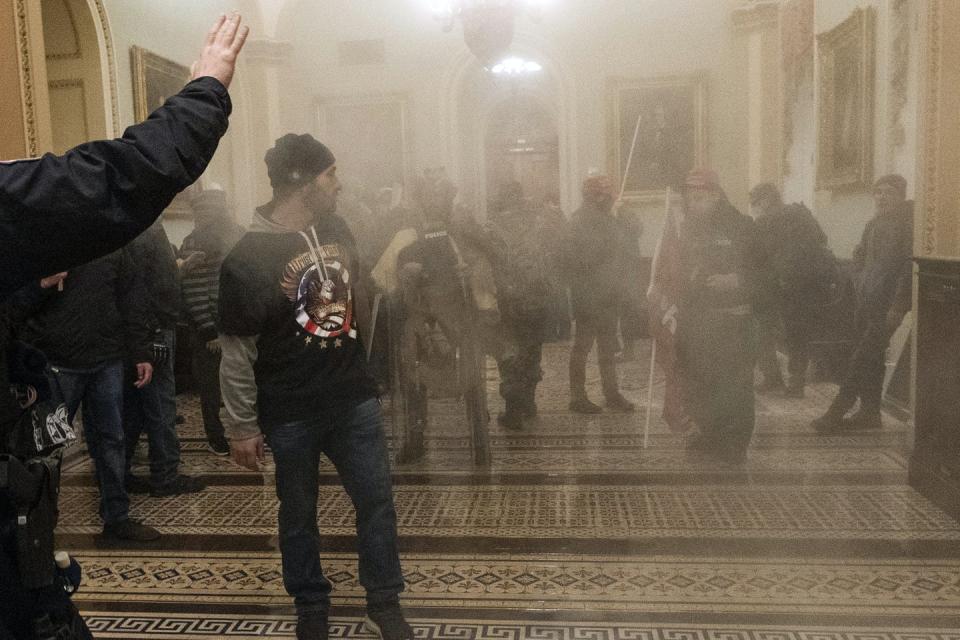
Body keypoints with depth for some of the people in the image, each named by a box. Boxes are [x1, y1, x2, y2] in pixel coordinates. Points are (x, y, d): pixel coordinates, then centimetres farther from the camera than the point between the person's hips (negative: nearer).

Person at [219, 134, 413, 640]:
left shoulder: (335, 228, 2)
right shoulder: (249, 257, -16)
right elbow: (236, 352, -12)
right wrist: (241, 428, -9)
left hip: (354, 398, 5)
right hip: (290, 412, -5)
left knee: (377, 500, 9)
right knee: (298, 514, 12)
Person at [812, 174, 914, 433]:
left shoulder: (908, 223, -7)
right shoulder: (874, 224, 15)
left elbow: (909, 266, -14)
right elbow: (859, 257, 25)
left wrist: (897, 307, -18)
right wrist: (861, 287, 11)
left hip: (887, 304, -7)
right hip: (867, 302, 7)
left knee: (862, 359, -9)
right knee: (870, 359, 10)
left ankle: (836, 413, -6)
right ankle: (870, 412, 18)